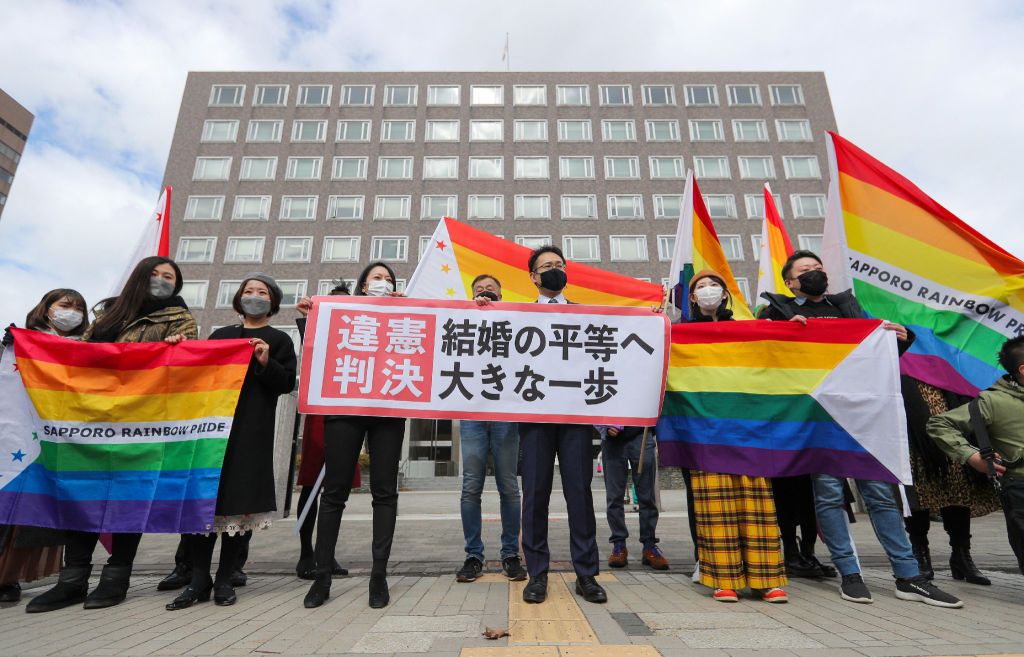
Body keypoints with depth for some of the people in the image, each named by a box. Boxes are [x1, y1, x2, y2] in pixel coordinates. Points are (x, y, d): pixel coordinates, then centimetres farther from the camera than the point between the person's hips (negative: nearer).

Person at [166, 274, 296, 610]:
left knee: (240, 501, -1)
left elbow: (288, 383, 1)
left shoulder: (279, 340, 10)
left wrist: (266, 362, -15)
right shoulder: (220, 335, 22)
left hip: (252, 431, -3)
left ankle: (224, 579, 12)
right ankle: (199, 580, 10)